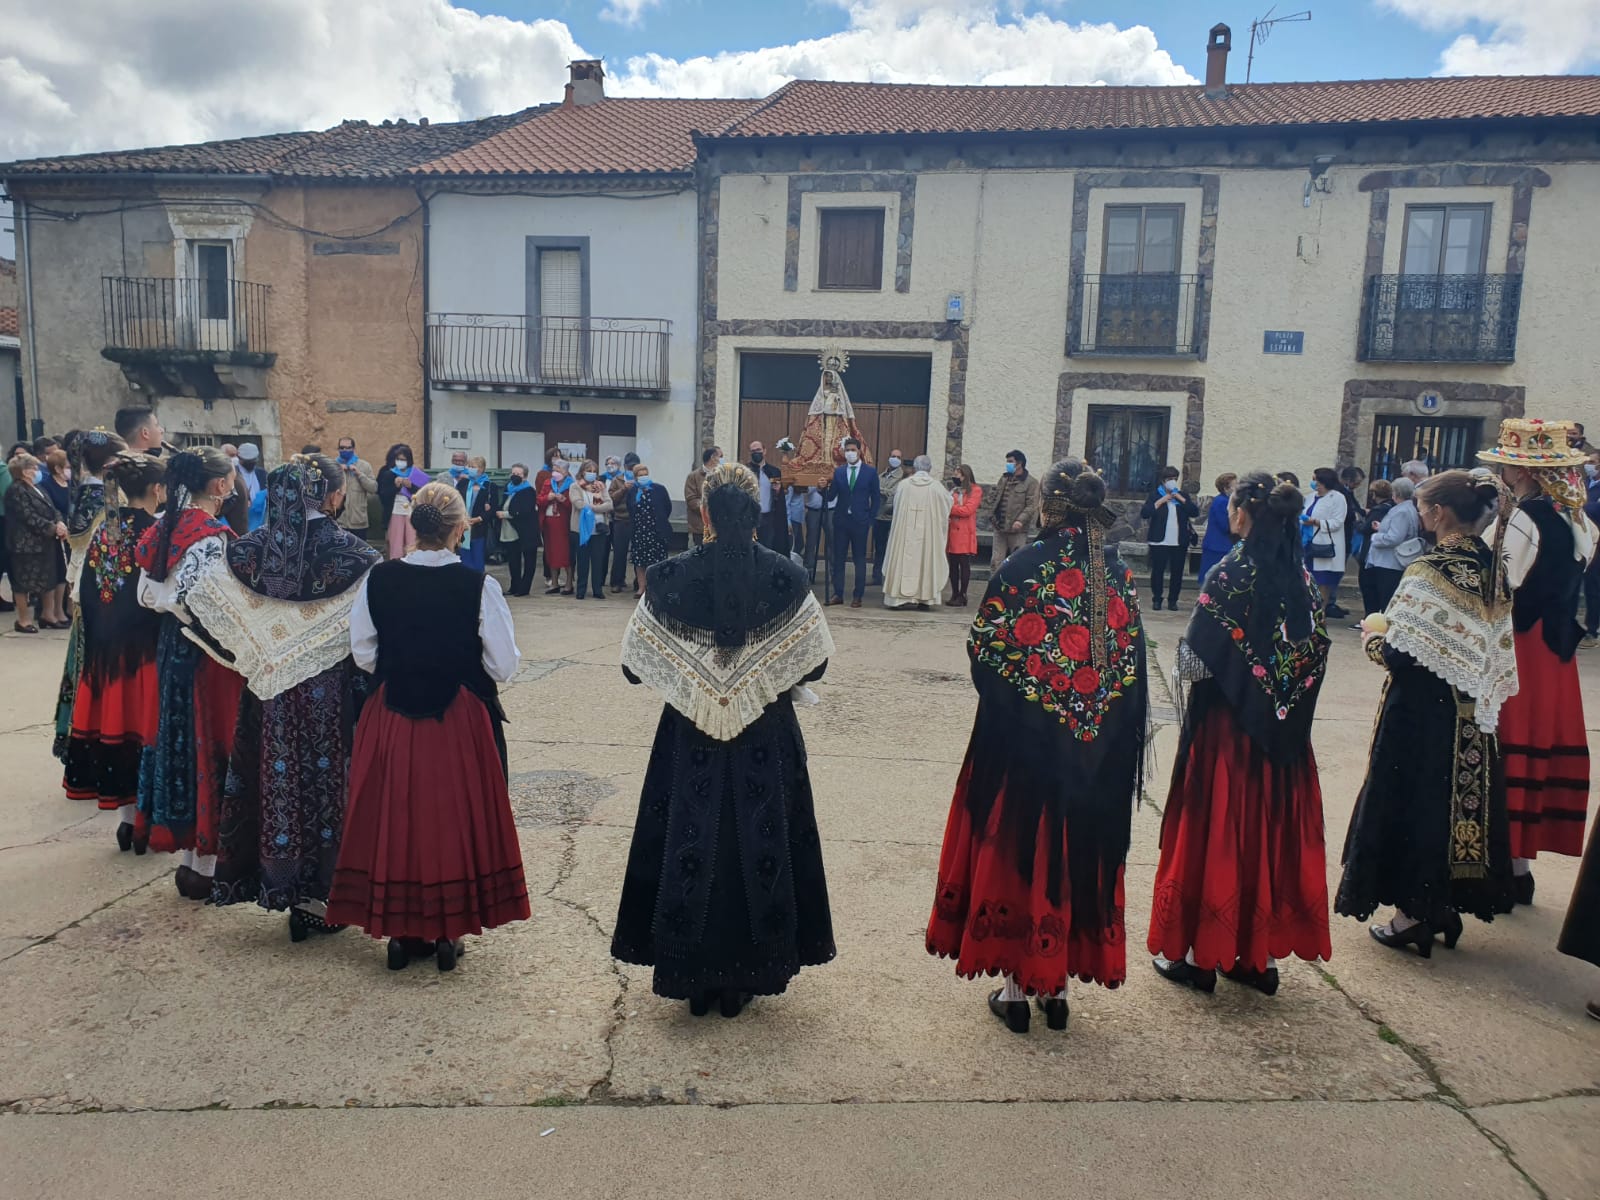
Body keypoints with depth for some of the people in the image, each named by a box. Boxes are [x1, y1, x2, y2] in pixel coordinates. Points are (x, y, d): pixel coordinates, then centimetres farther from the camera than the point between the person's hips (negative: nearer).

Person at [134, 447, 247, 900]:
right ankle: (204, 862, 10)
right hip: (207, 652, -8)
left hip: (172, 646, 9)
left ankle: (187, 852, 27)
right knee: (210, 745, 1)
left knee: (181, 738, 15)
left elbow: (147, 592, 9)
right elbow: (198, 603, -25)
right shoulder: (212, 535, -19)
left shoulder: (167, 525, 6)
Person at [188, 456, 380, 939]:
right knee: (326, 777, 7)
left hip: (272, 688, 4)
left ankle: (281, 885, 24)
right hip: (333, 691, -3)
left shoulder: (255, 547, -1)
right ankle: (317, 894, 16)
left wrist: (243, 653, 3)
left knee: (278, 776, 13)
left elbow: (201, 597, -3)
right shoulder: (349, 551, -13)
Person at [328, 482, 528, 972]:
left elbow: (362, 653, 1)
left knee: (395, 817, 14)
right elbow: (504, 664, -12)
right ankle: (447, 931, 21)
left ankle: (401, 931, 24)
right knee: (455, 817, 12)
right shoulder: (478, 585, -15)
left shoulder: (378, 579, -7)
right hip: (461, 721, -2)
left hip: (392, 719, 2)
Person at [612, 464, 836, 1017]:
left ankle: (696, 977, 23)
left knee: (692, 843, 12)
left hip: (690, 742, 0)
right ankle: (745, 977, 24)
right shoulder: (786, 577, -9)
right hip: (767, 742, 1)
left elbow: (634, 666, -5)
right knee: (758, 844, 13)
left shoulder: (670, 577, -10)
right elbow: (814, 664, -4)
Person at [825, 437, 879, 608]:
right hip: (841, 520, 3)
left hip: (860, 521, -3)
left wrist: (871, 520, -3)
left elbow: (876, 498, 2)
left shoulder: (870, 471, 0)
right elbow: (831, 497, 2)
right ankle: (838, 594, 12)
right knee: (838, 558, 5)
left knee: (859, 559, 3)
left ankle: (857, 596, 9)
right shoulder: (838, 472, 7)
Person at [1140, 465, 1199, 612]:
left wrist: (1180, 498, -6)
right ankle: (1156, 600, 11)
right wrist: (1161, 501, -11)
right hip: (1159, 541, -2)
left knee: (1177, 573, 4)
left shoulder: (1183, 496, 13)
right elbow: (1144, 514, -8)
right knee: (1157, 572, 0)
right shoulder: (1155, 495, 5)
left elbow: (1195, 512, 0)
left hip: (1180, 543, 2)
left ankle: (1173, 600, 14)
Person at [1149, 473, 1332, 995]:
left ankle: (1201, 952, 15)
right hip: (1284, 735, 6)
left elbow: (1194, 663, -19)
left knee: (1217, 831, 5)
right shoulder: (1301, 577, 2)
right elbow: (1316, 656, 6)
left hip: (1227, 727, -6)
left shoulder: (1230, 574, -16)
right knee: (1273, 831, 13)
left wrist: (1187, 657, 1)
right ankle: (1263, 953, 23)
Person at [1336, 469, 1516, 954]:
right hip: (1469, 713, 7)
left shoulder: (1430, 571, -21)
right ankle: (1444, 905, 27)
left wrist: (1375, 631, -5)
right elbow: (1498, 647, 10)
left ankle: (1412, 914, 14)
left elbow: (1399, 655, -24)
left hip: (1421, 710, -7)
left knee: (1411, 798, 5)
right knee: (1458, 795, 16)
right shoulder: (1491, 566, 3)